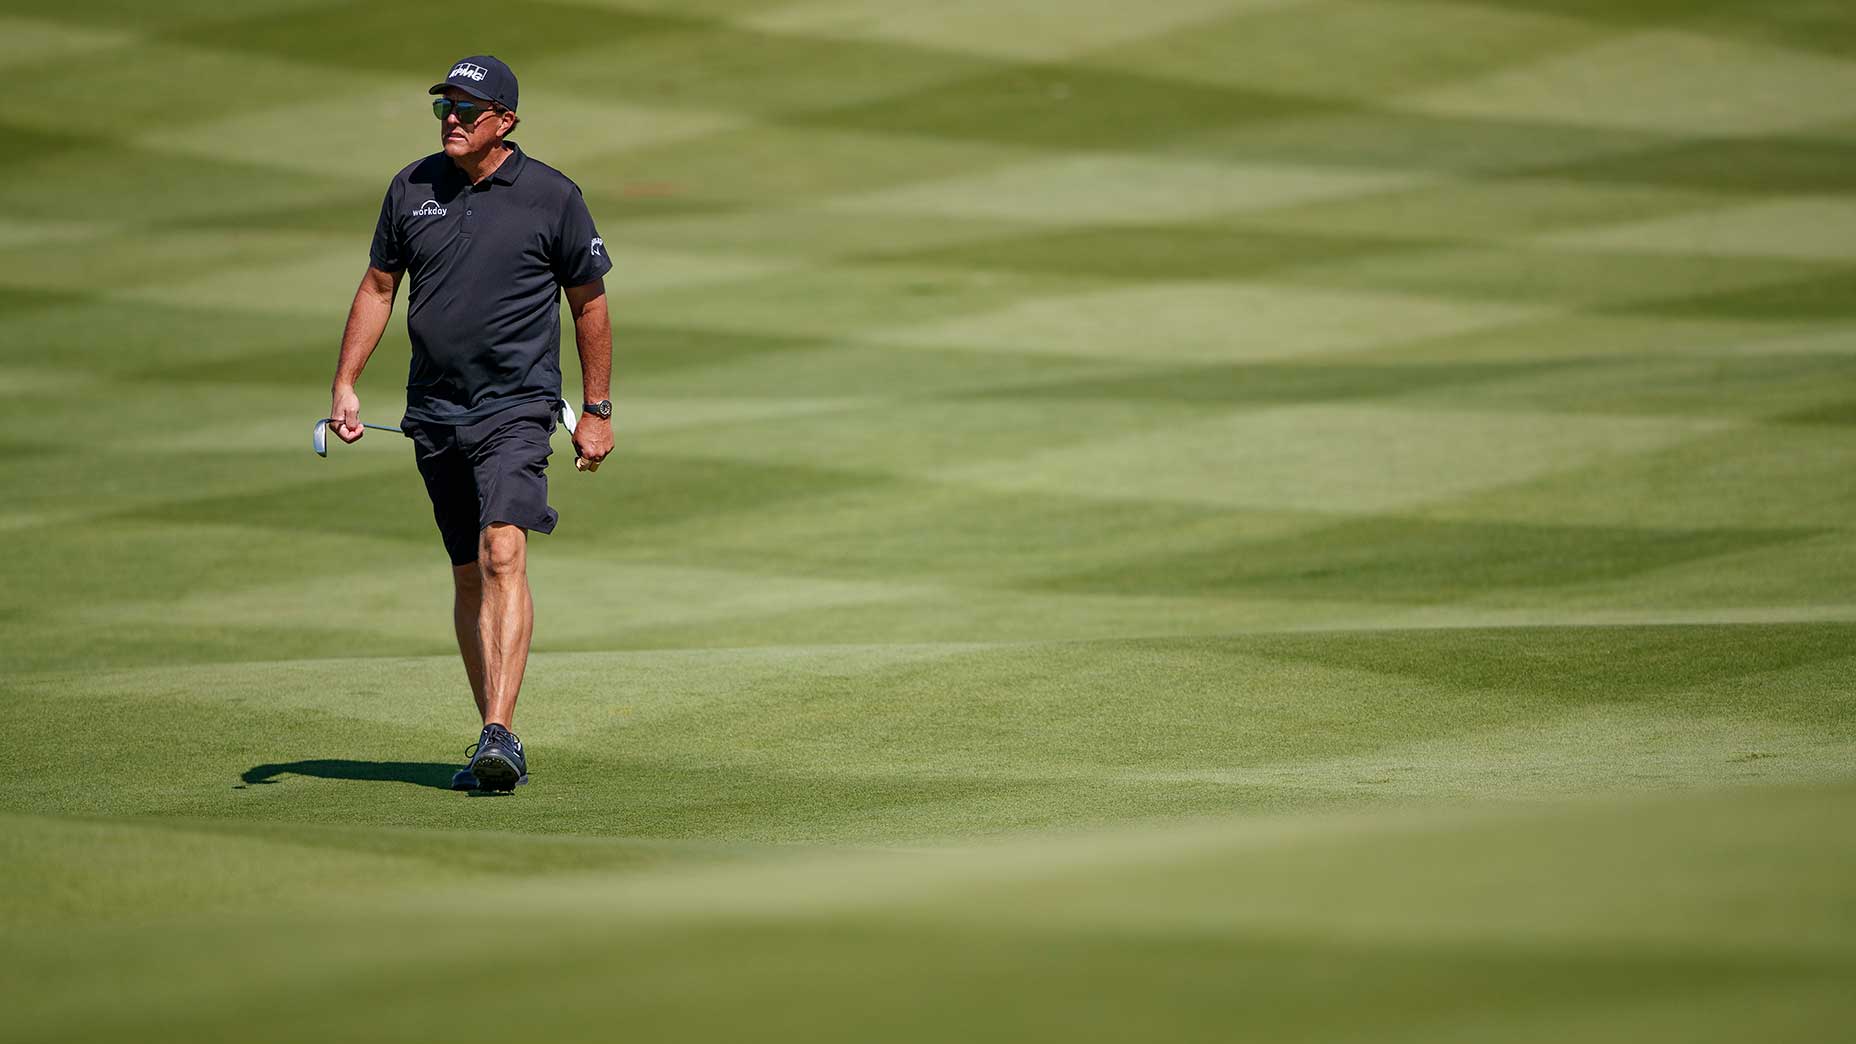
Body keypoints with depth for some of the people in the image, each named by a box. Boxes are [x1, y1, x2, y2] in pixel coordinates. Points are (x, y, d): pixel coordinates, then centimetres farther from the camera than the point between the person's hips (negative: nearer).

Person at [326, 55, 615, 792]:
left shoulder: (552, 197, -4)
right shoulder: (412, 190, 6)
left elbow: (589, 305, 4)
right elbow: (378, 287, 16)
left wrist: (597, 412, 4)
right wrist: (344, 386, 9)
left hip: (516, 406, -5)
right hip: (433, 413, 5)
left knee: (503, 553, -22)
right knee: (468, 575, 9)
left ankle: (500, 734, -29)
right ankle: (495, 744, 17)